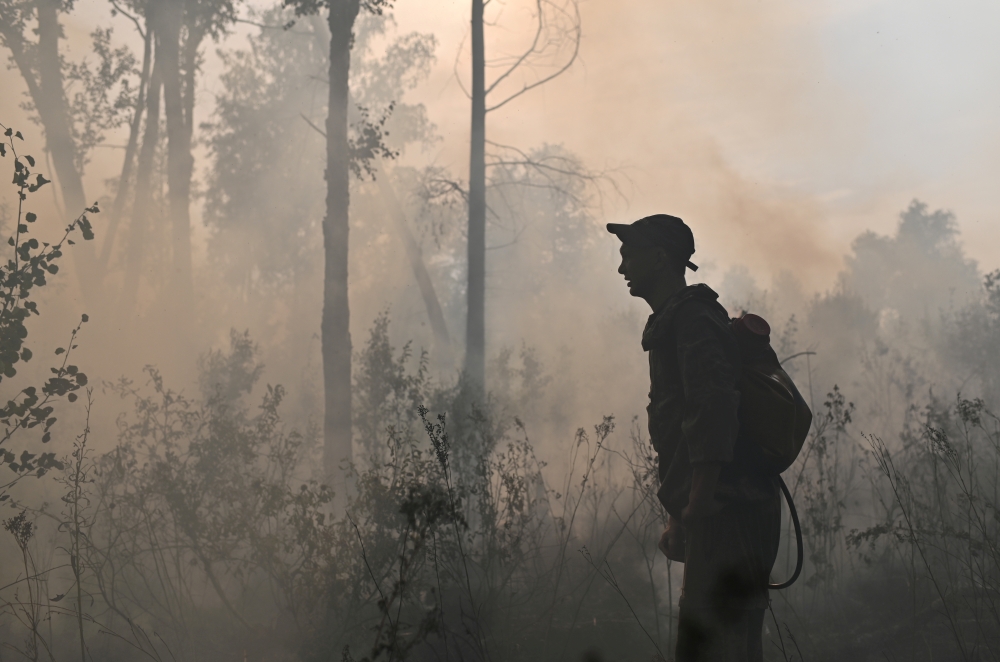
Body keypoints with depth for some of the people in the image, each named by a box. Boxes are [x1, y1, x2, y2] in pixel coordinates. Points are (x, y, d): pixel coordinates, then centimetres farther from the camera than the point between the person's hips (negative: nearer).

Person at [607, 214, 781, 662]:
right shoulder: (674, 321, 22)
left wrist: (698, 505, -25)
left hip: (725, 517, -11)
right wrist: (680, 517, 23)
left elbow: (714, 408, -23)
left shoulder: (692, 318, -10)